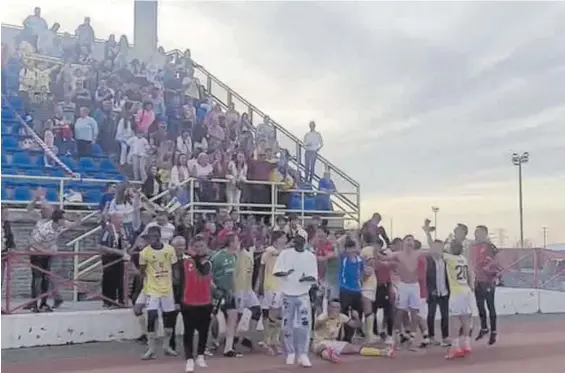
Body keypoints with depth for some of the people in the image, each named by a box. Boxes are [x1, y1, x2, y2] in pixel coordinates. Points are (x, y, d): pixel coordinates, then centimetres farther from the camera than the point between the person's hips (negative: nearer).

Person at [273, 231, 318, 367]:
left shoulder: (311, 256, 1)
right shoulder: (285, 253, -1)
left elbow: (314, 277, -3)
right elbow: (275, 271, -5)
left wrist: (306, 278, -25)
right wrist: (284, 273, -27)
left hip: (303, 295, 0)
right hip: (287, 294, 1)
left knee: (304, 324, -8)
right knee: (287, 325, 7)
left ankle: (303, 354, 0)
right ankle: (290, 353, 21)